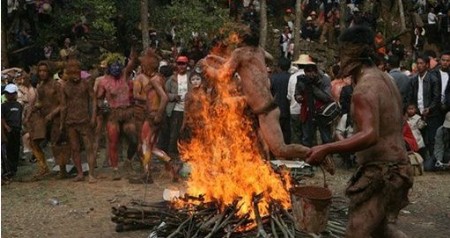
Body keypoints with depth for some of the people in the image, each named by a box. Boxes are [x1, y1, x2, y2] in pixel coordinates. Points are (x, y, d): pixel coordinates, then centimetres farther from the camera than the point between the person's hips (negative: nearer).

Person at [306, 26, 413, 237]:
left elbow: (370, 136, -33)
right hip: (395, 167, 10)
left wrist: (326, 149, -32)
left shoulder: (365, 88, -20)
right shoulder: (384, 79, 11)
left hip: (381, 172, -10)